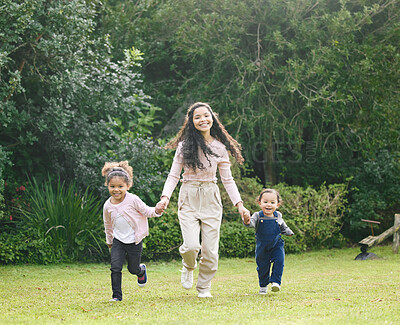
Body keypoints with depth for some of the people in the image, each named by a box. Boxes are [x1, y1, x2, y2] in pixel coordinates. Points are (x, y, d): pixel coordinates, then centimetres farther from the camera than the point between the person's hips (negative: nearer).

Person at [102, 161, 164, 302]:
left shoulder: (133, 200, -16)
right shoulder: (108, 206, -5)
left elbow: (145, 211, -4)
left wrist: (156, 211, -25)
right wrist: (109, 240, 23)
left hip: (134, 240, -2)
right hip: (118, 241, 2)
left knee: (133, 269, 9)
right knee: (115, 267, -12)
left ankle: (141, 270, 46)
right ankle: (117, 295, -2)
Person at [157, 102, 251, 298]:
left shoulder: (220, 147, 3)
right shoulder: (184, 146, -1)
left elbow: (227, 179, 8)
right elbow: (173, 176, 1)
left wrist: (239, 205, 0)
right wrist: (165, 197, -16)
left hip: (211, 199, 2)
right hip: (188, 199, -1)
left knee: (210, 250, -1)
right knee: (191, 245, -17)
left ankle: (204, 287, 21)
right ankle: (188, 267, 18)